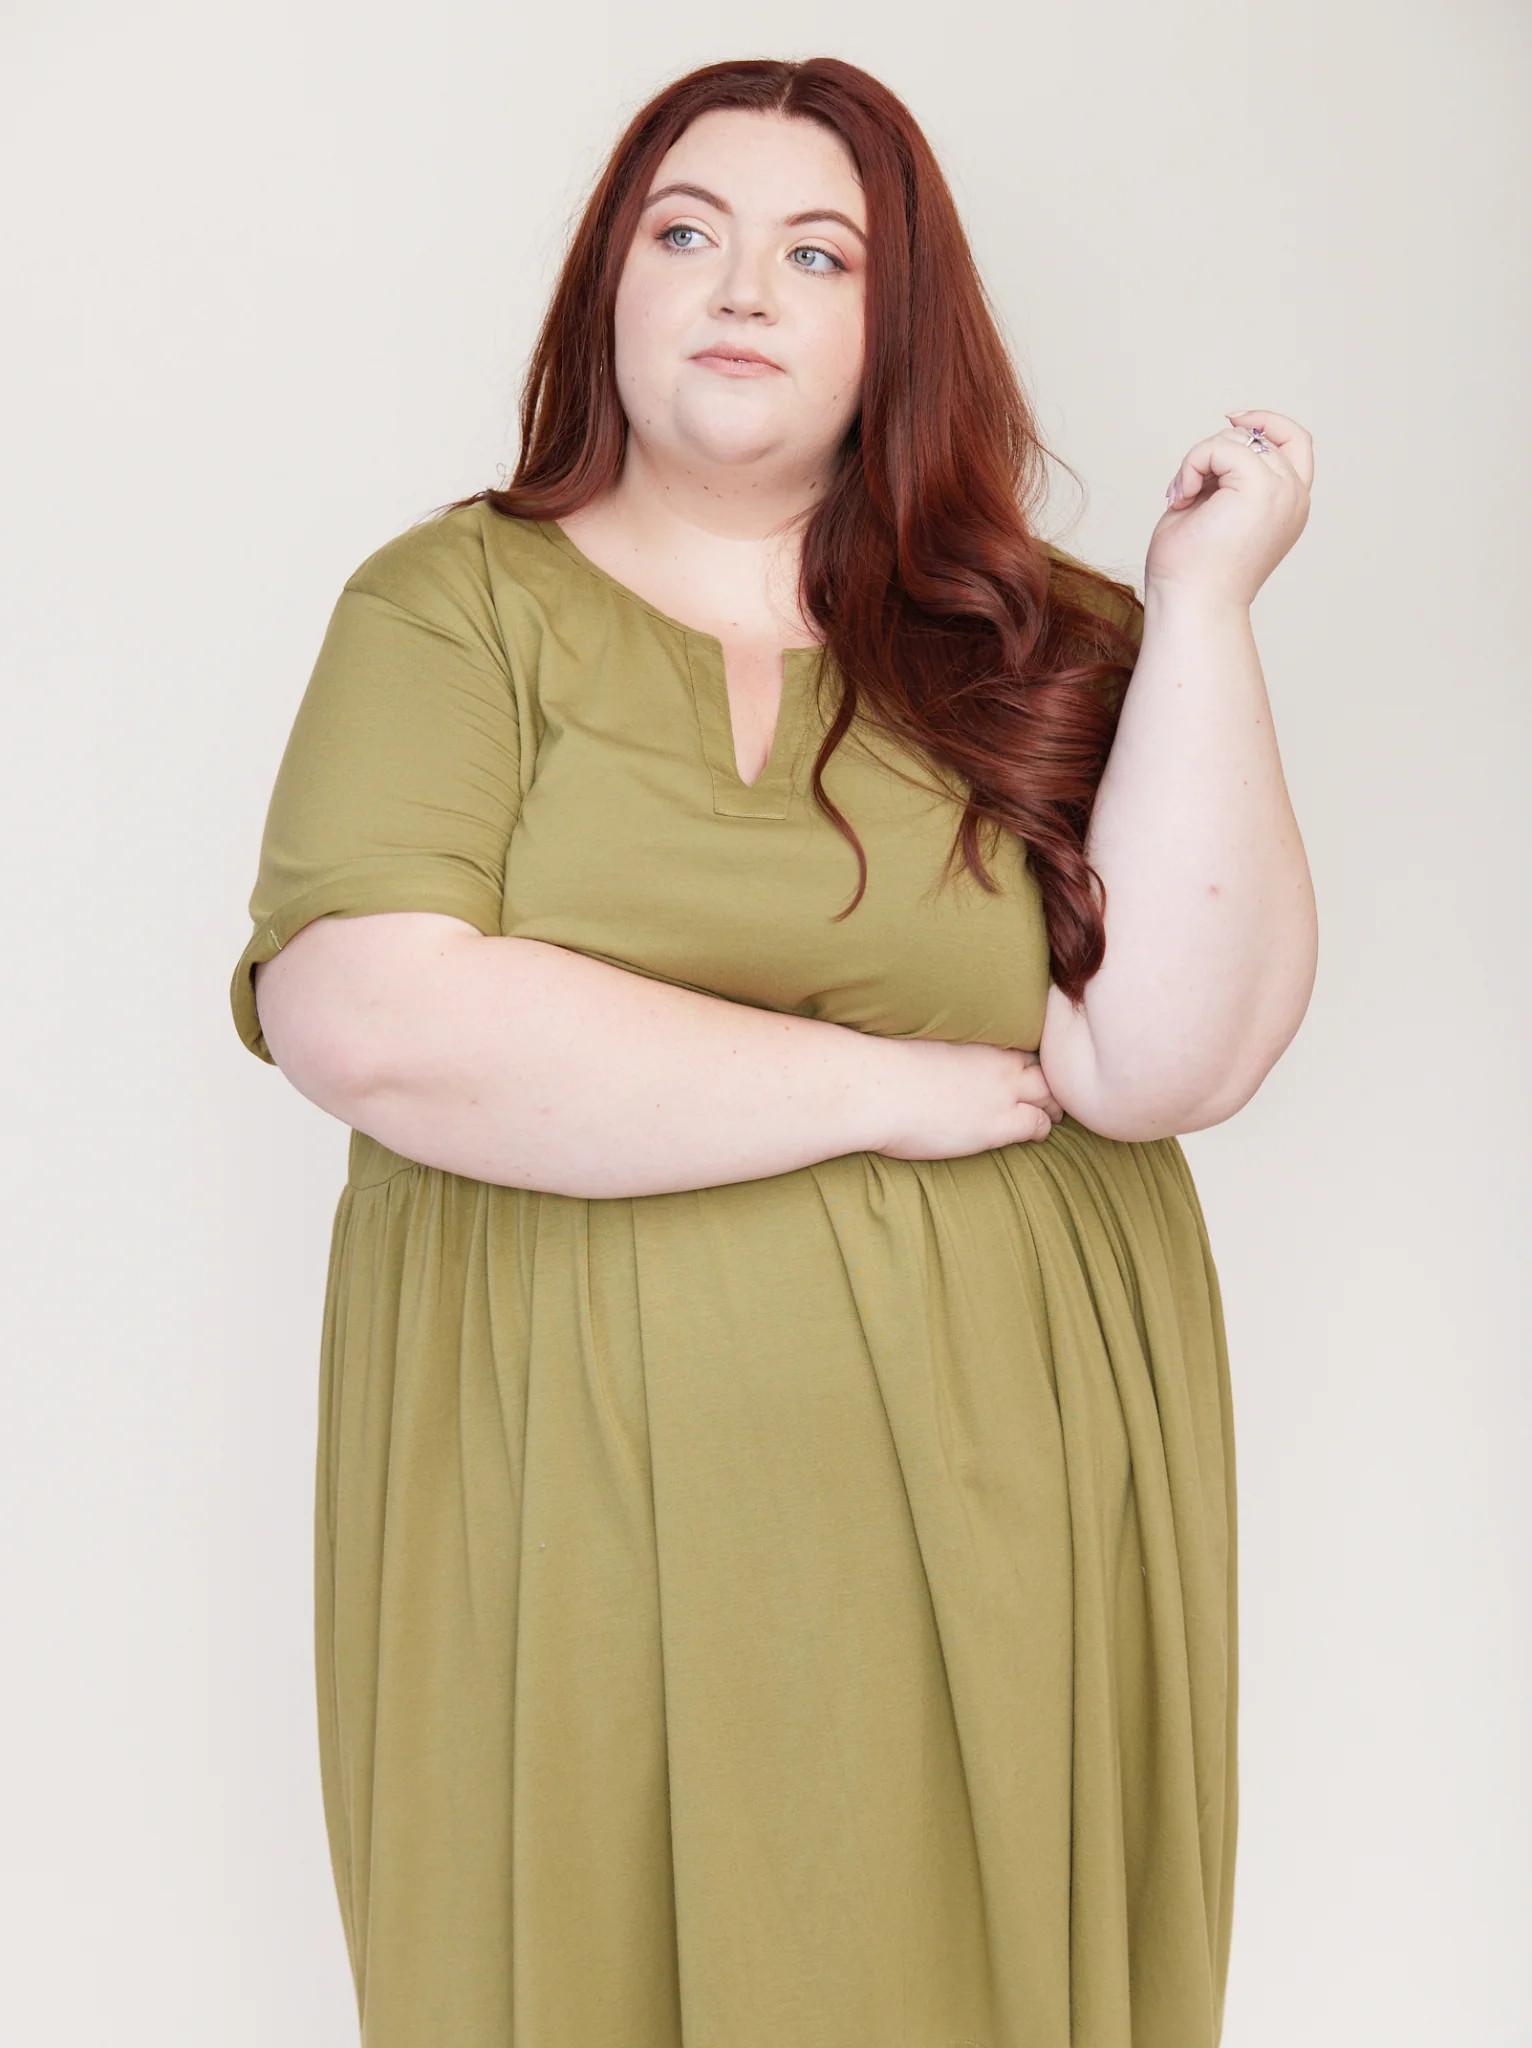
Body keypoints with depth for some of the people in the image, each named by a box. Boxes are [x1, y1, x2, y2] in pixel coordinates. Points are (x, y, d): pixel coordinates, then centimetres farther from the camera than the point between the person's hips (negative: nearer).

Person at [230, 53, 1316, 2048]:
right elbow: (369, 1021, -18)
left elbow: (1184, 1051, -9)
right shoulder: (456, 602, -1)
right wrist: (895, 1086, -14)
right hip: (566, 1527, -1)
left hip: (992, 1515, 2)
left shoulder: (1043, 643, 3)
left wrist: (1203, 603, -11)